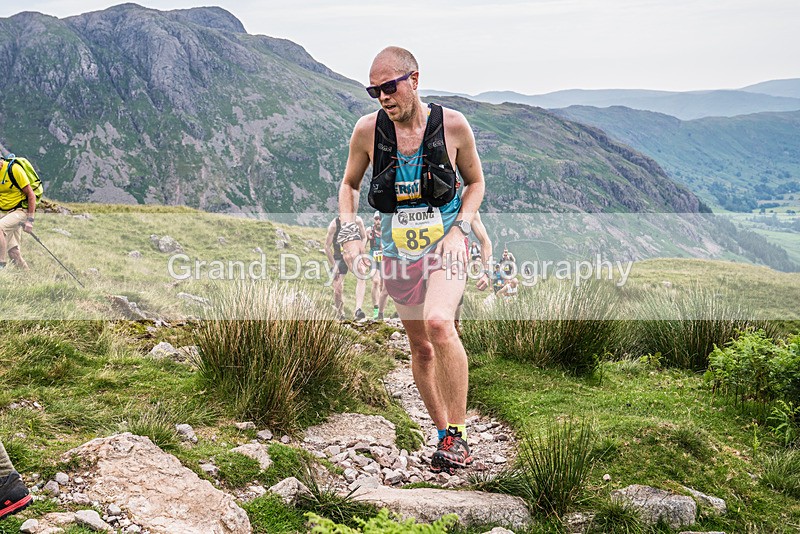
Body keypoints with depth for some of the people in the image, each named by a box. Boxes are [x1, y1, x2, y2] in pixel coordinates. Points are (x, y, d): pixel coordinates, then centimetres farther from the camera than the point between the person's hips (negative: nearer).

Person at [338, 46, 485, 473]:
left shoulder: (453, 125, -8)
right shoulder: (368, 130, -4)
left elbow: (475, 182, 7)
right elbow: (349, 185, 12)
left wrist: (459, 230, -9)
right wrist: (349, 234, -3)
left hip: (444, 245, -3)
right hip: (398, 253, 3)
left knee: (439, 324, -28)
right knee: (421, 347, 10)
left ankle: (458, 432, -16)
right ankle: (445, 436, 27)